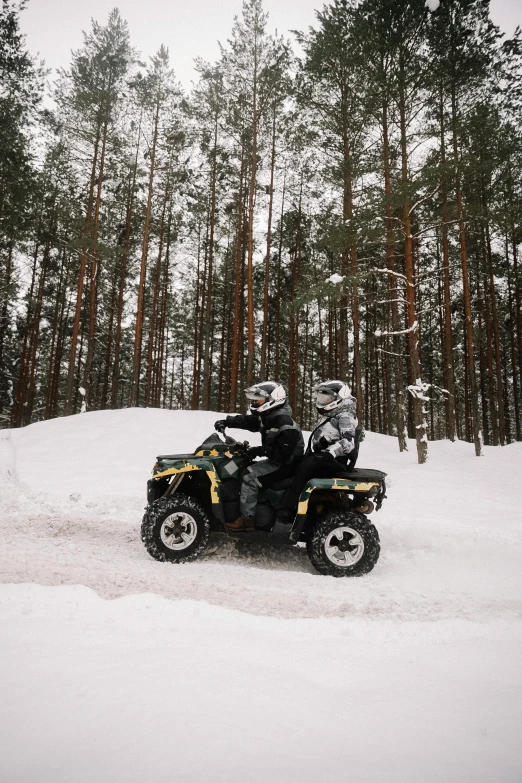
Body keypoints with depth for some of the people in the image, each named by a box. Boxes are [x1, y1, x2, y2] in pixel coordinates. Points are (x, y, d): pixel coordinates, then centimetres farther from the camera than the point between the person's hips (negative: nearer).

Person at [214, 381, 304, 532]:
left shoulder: (284, 424, -25)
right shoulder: (267, 416, 5)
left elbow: (282, 454, -29)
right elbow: (246, 420, 10)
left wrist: (260, 450, -27)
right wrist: (226, 421, -4)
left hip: (285, 464, -10)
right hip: (275, 460, 10)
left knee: (250, 476, -21)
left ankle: (247, 520, -16)